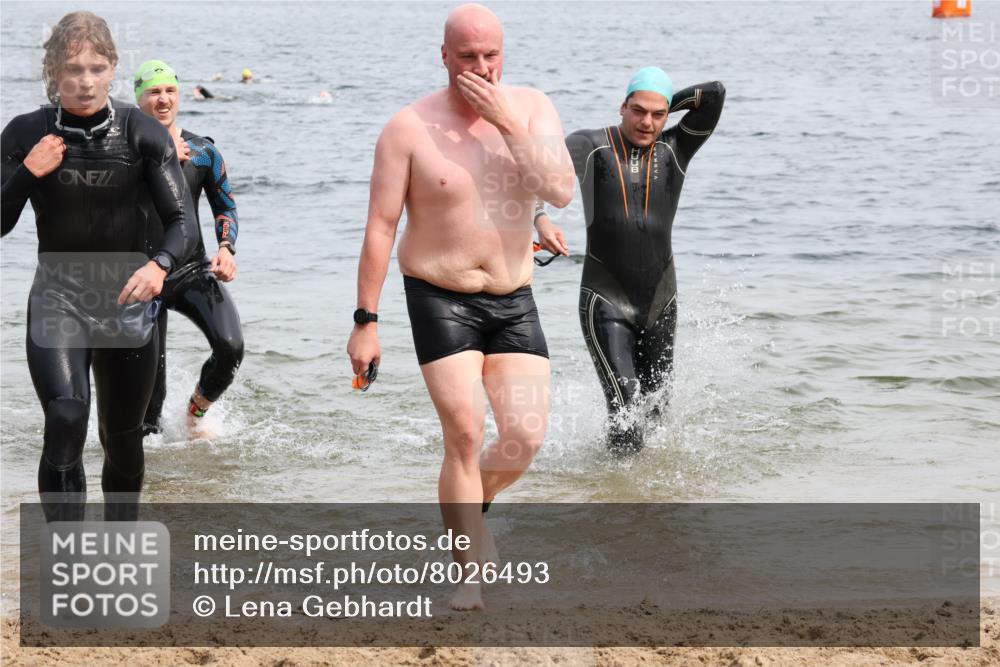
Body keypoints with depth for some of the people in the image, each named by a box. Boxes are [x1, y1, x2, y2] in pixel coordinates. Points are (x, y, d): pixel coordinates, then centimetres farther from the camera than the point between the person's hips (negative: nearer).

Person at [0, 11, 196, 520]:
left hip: (128, 301, 1)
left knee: (122, 438, 13)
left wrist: (160, 264, -31)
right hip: (57, 300, -1)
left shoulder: (143, 133, -6)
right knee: (65, 421, -25)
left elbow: (182, 219, -10)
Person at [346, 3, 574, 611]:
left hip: (514, 301, 3)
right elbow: (380, 227, -7)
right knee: (465, 434, -13)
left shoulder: (531, 109, -2)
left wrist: (506, 120, -21)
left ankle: (468, 511, 29)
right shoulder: (411, 128, -9)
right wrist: (366, 321, -9)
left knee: (527, 436, -3)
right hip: (442, 301, -3)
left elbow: (562, 191, -16)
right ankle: (470, 573, -3)